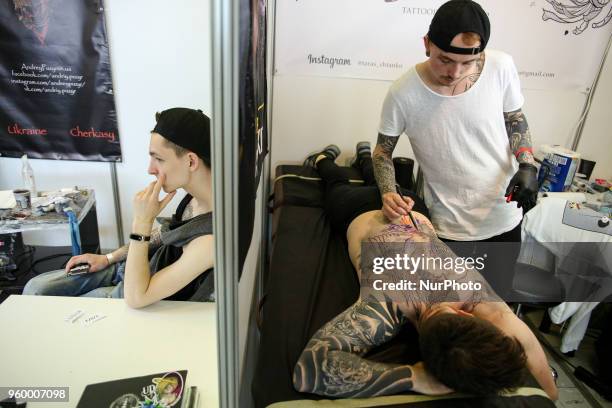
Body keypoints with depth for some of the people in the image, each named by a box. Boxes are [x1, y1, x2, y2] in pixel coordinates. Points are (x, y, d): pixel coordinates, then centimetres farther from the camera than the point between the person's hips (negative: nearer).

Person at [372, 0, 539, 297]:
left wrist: (527, 166, -10)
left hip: (504, 218, 3)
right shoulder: (403, 94, -19)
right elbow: (383, 151, -5)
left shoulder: (502, 67, -12)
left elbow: (515, 120, 5)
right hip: (449, 228, -3)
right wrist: (388, 194, -21)